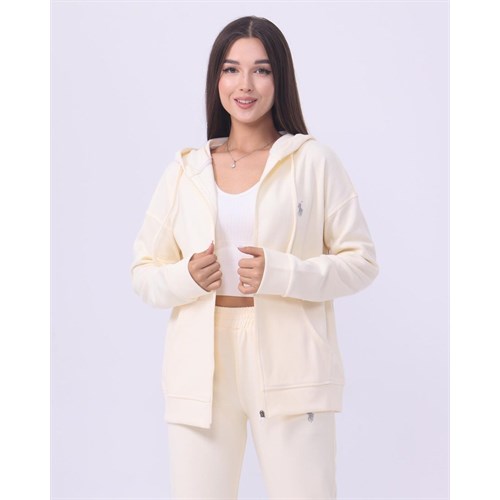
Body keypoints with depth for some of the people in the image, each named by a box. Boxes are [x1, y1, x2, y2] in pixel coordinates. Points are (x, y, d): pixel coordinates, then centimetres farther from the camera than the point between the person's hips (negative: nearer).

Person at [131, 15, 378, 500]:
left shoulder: (314, 161, 2)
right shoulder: (184, 169, 10)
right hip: (201, 369, 2)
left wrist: (279, 274, -14)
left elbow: (360, 261, 1)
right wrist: (186, 277, -10)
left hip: (289, 364, -2)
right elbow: (144, 274, 12)